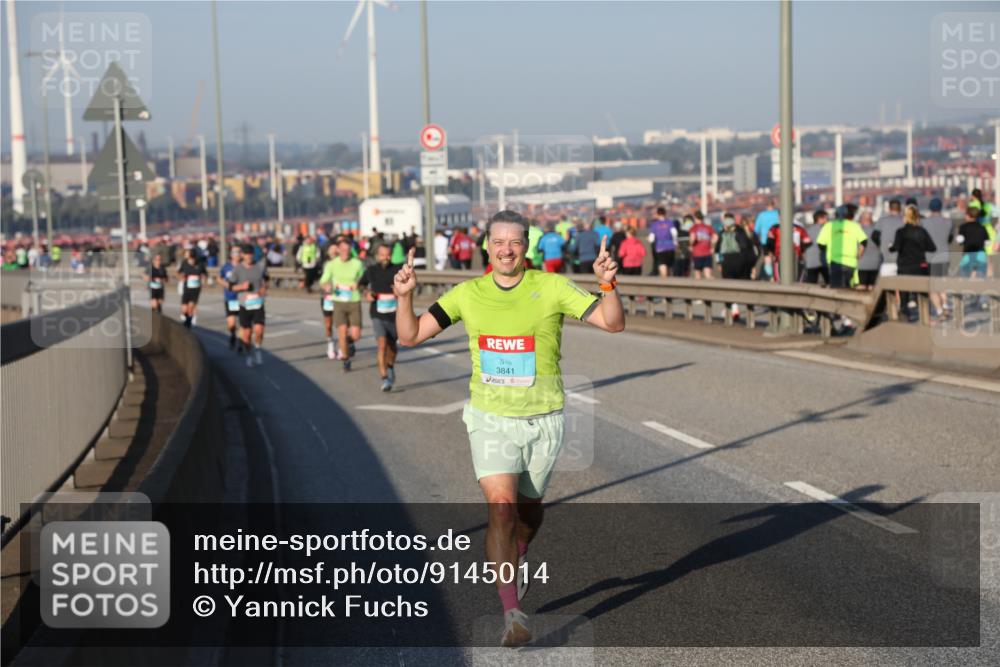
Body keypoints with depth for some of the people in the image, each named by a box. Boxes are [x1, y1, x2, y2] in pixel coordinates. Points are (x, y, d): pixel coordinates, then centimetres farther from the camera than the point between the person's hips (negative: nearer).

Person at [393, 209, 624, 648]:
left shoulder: (551, 288, -8)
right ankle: (512, 613, -14)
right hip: (490, 418, 0)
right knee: (501, 508, -16)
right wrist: (404, 296, -18)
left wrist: (607, 284, -30)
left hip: (543, 419, 0)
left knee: (528, 507, 17)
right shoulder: (468, 294, -2)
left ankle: (518, 557, 52)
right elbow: (410, 335, 0)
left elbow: (612, 323, -11)